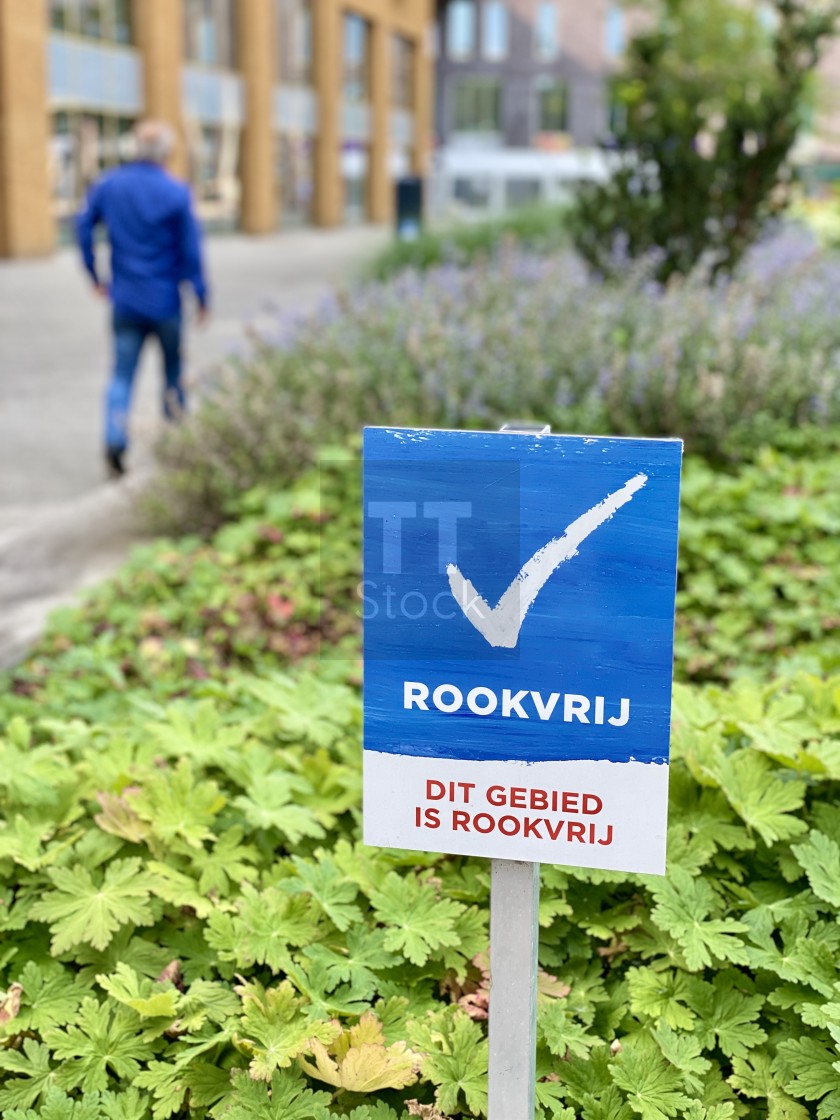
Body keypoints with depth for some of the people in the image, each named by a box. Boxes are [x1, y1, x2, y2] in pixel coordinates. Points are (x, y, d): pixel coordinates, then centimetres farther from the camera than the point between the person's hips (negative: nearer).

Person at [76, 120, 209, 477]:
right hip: (166, 300, -2)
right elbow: (191, 250, -9)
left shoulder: (107, 186, 1)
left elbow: (83, 228, 4)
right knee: (173, 370, 16)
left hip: (125, 300, 2)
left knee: (122, 374, 5)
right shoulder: (176, 192, -10)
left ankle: (114, 441, -13)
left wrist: (94, 275, 14)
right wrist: (201, 296, -1)